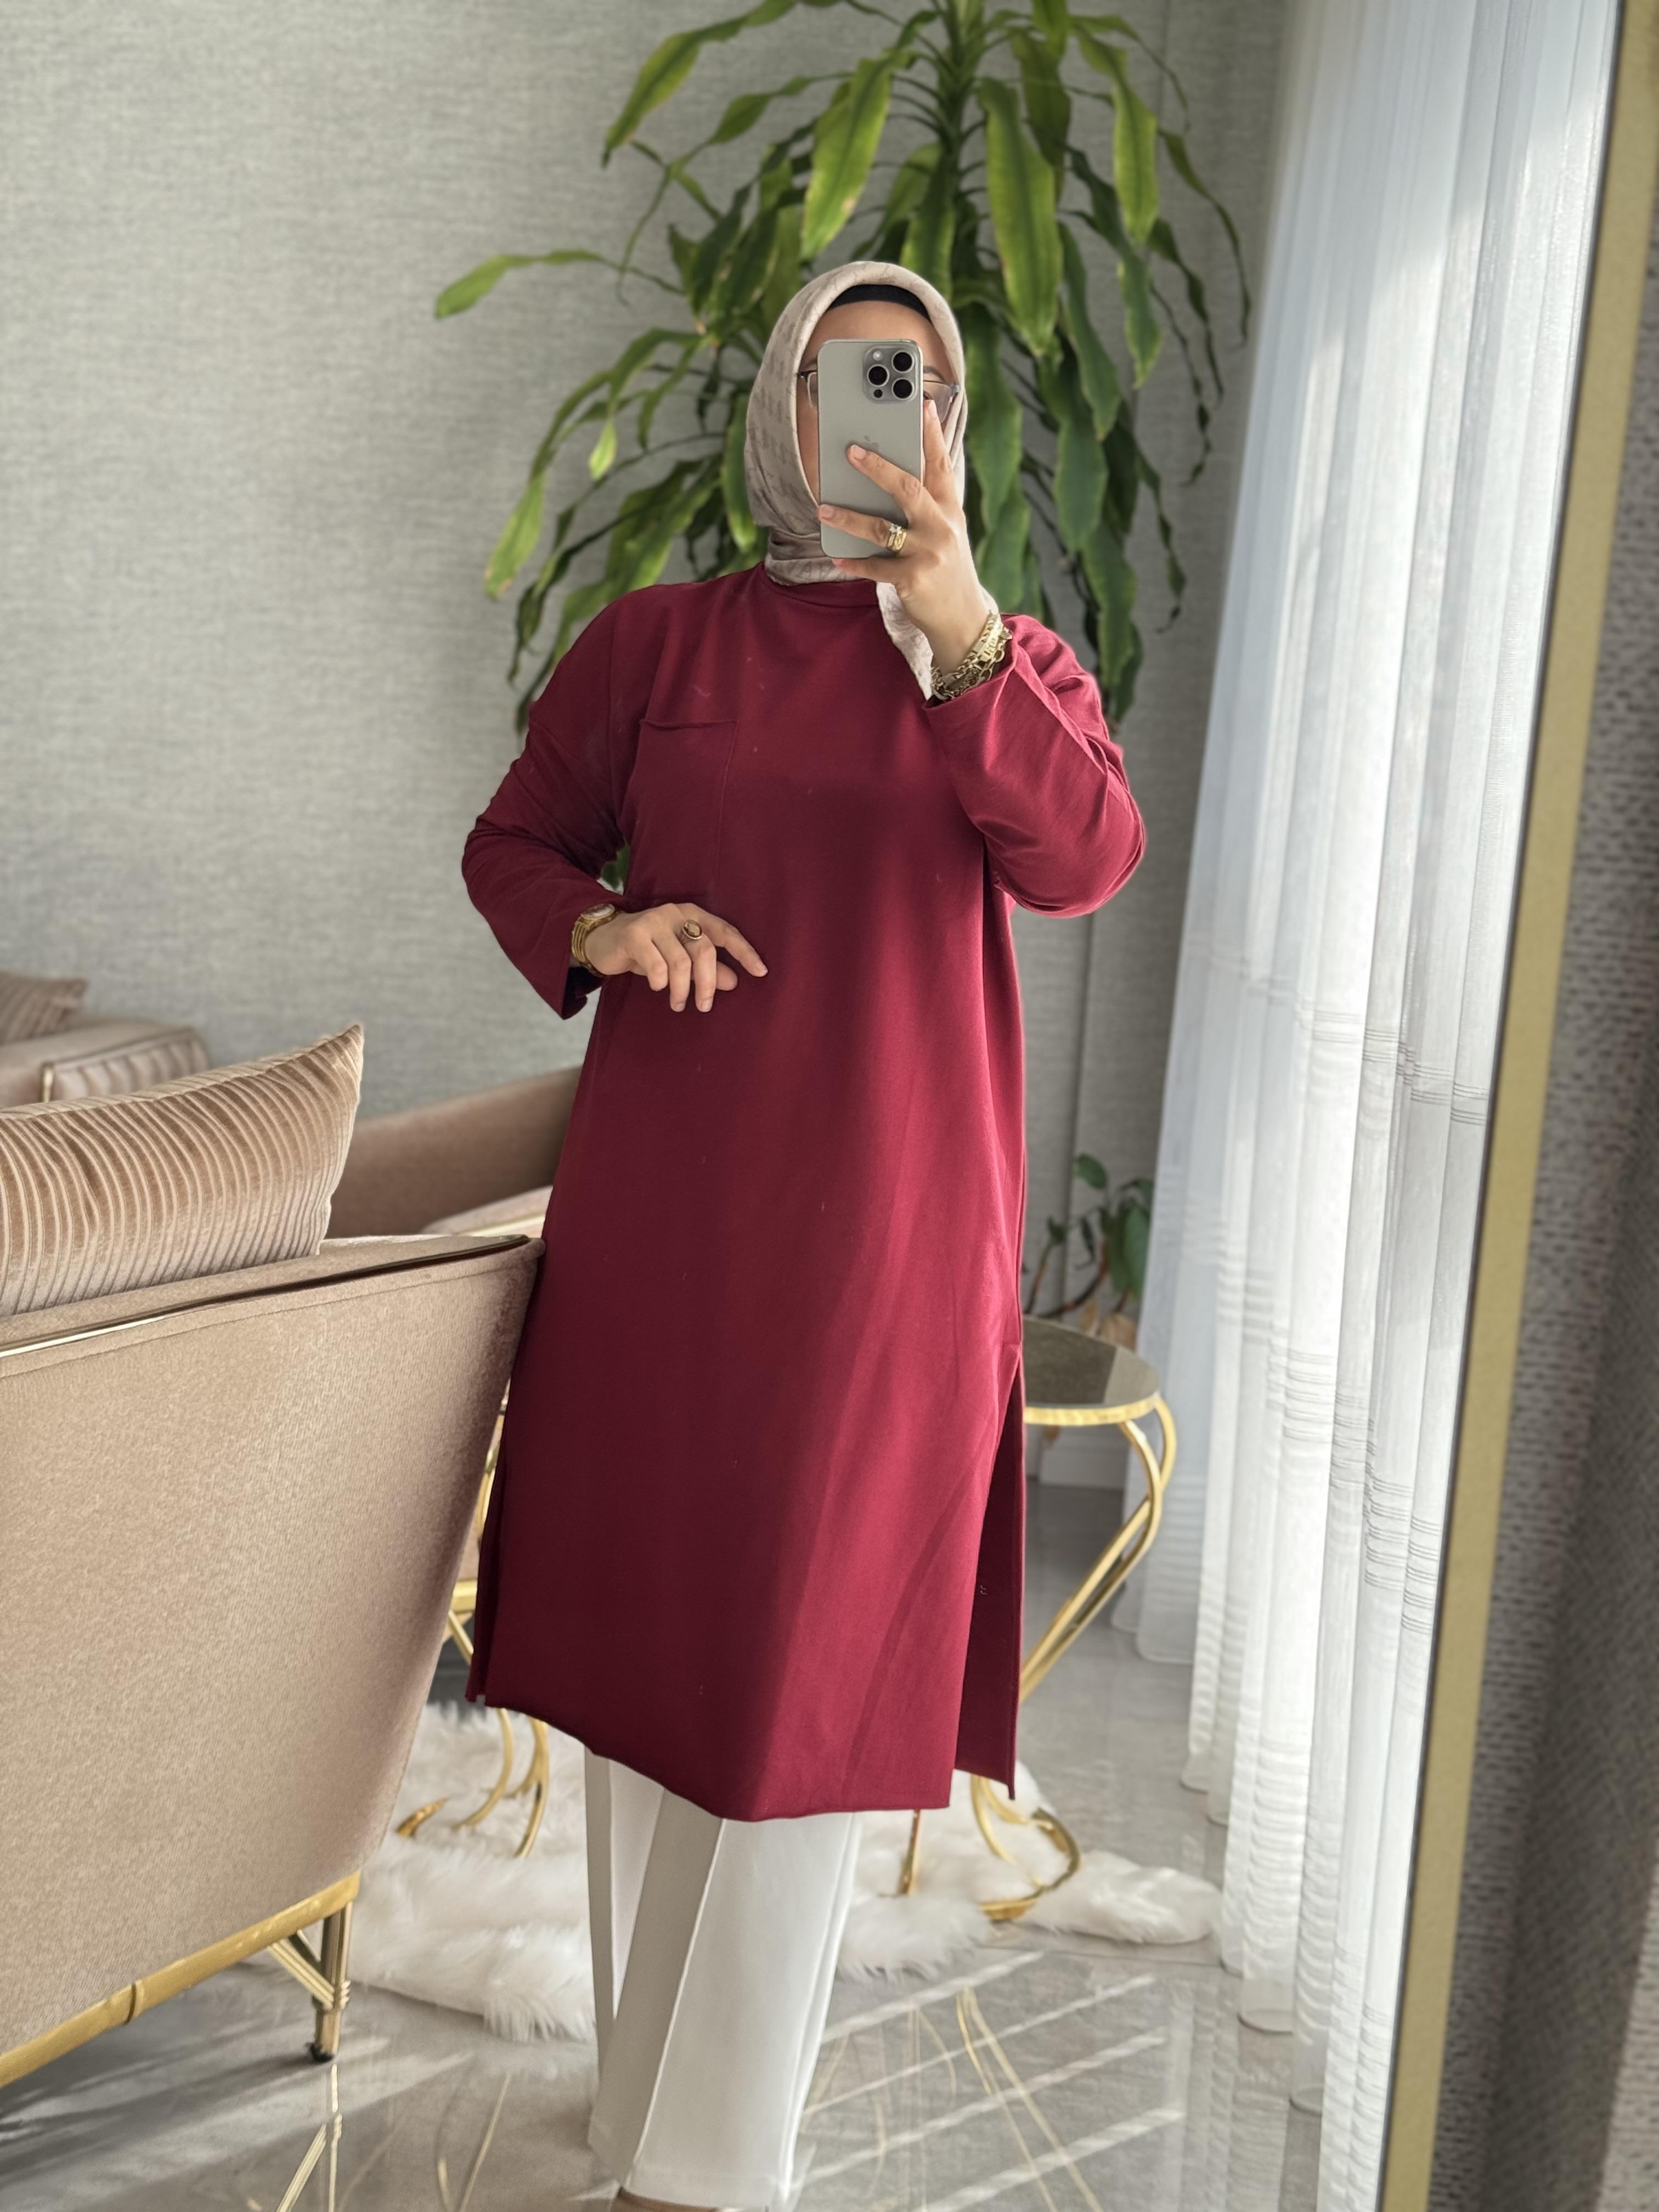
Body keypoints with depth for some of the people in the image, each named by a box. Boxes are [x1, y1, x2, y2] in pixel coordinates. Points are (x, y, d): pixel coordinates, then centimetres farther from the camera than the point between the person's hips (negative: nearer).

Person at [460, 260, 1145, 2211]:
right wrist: (602, 929, -9)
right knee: (644, 1625, 8)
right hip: (661, 1195, 1)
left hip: (885, 1220, -1)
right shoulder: (653, 642, 7)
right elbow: (511, 842, 13)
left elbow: (1083, 862, -11)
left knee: (810, 1664, -2)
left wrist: (962, 629, -24)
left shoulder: (1014, 661, 7)